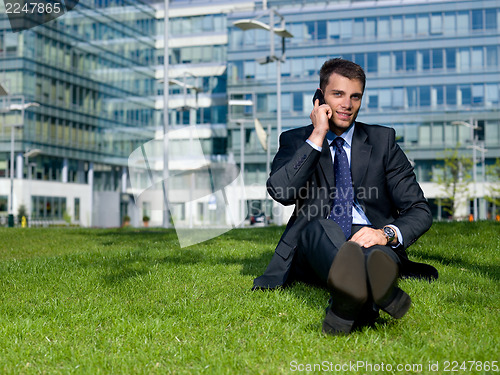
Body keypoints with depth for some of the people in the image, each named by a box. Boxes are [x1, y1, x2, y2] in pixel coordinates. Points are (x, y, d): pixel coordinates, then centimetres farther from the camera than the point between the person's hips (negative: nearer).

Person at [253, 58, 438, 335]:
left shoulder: (382, 140, 14)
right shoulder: (295, 140, 13)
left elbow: (419, 211, 5)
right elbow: (280, 192, -8)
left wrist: (387, 233, -18)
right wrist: (317, 136, -8)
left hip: (370, 240, 1)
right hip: (314, 250, -1)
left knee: (377, 253, -36)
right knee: (321, 227, -37)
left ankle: (348, 302, -70)